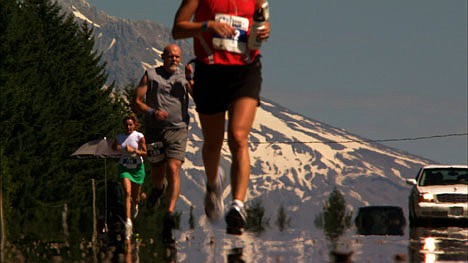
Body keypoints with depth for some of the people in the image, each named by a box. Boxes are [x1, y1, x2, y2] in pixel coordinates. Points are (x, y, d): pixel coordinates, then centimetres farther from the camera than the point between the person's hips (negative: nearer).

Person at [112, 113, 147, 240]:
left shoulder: (139, 136, -8)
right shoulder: (119, 137, 0)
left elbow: (145, 153, -10)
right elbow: (113, 146, 19)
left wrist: (134, 150, -25)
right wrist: (117, 148, -3)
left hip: (137, 168, 0)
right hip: (124, 168, 0)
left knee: (135, 197, 9)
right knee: (127, 193, -20)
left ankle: (135, 206, 50)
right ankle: (128, 221, -28)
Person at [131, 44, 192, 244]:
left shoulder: (184, 78, 10)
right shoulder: (150, 76, 9)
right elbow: (136, 103, 5)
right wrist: (152, 112, -13)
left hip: (178, 129, -1)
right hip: (155, 129, 1)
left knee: (173, 169, -17)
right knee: (157, 173, 10)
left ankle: (170, 214, -25)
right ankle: (157, 189, 48)